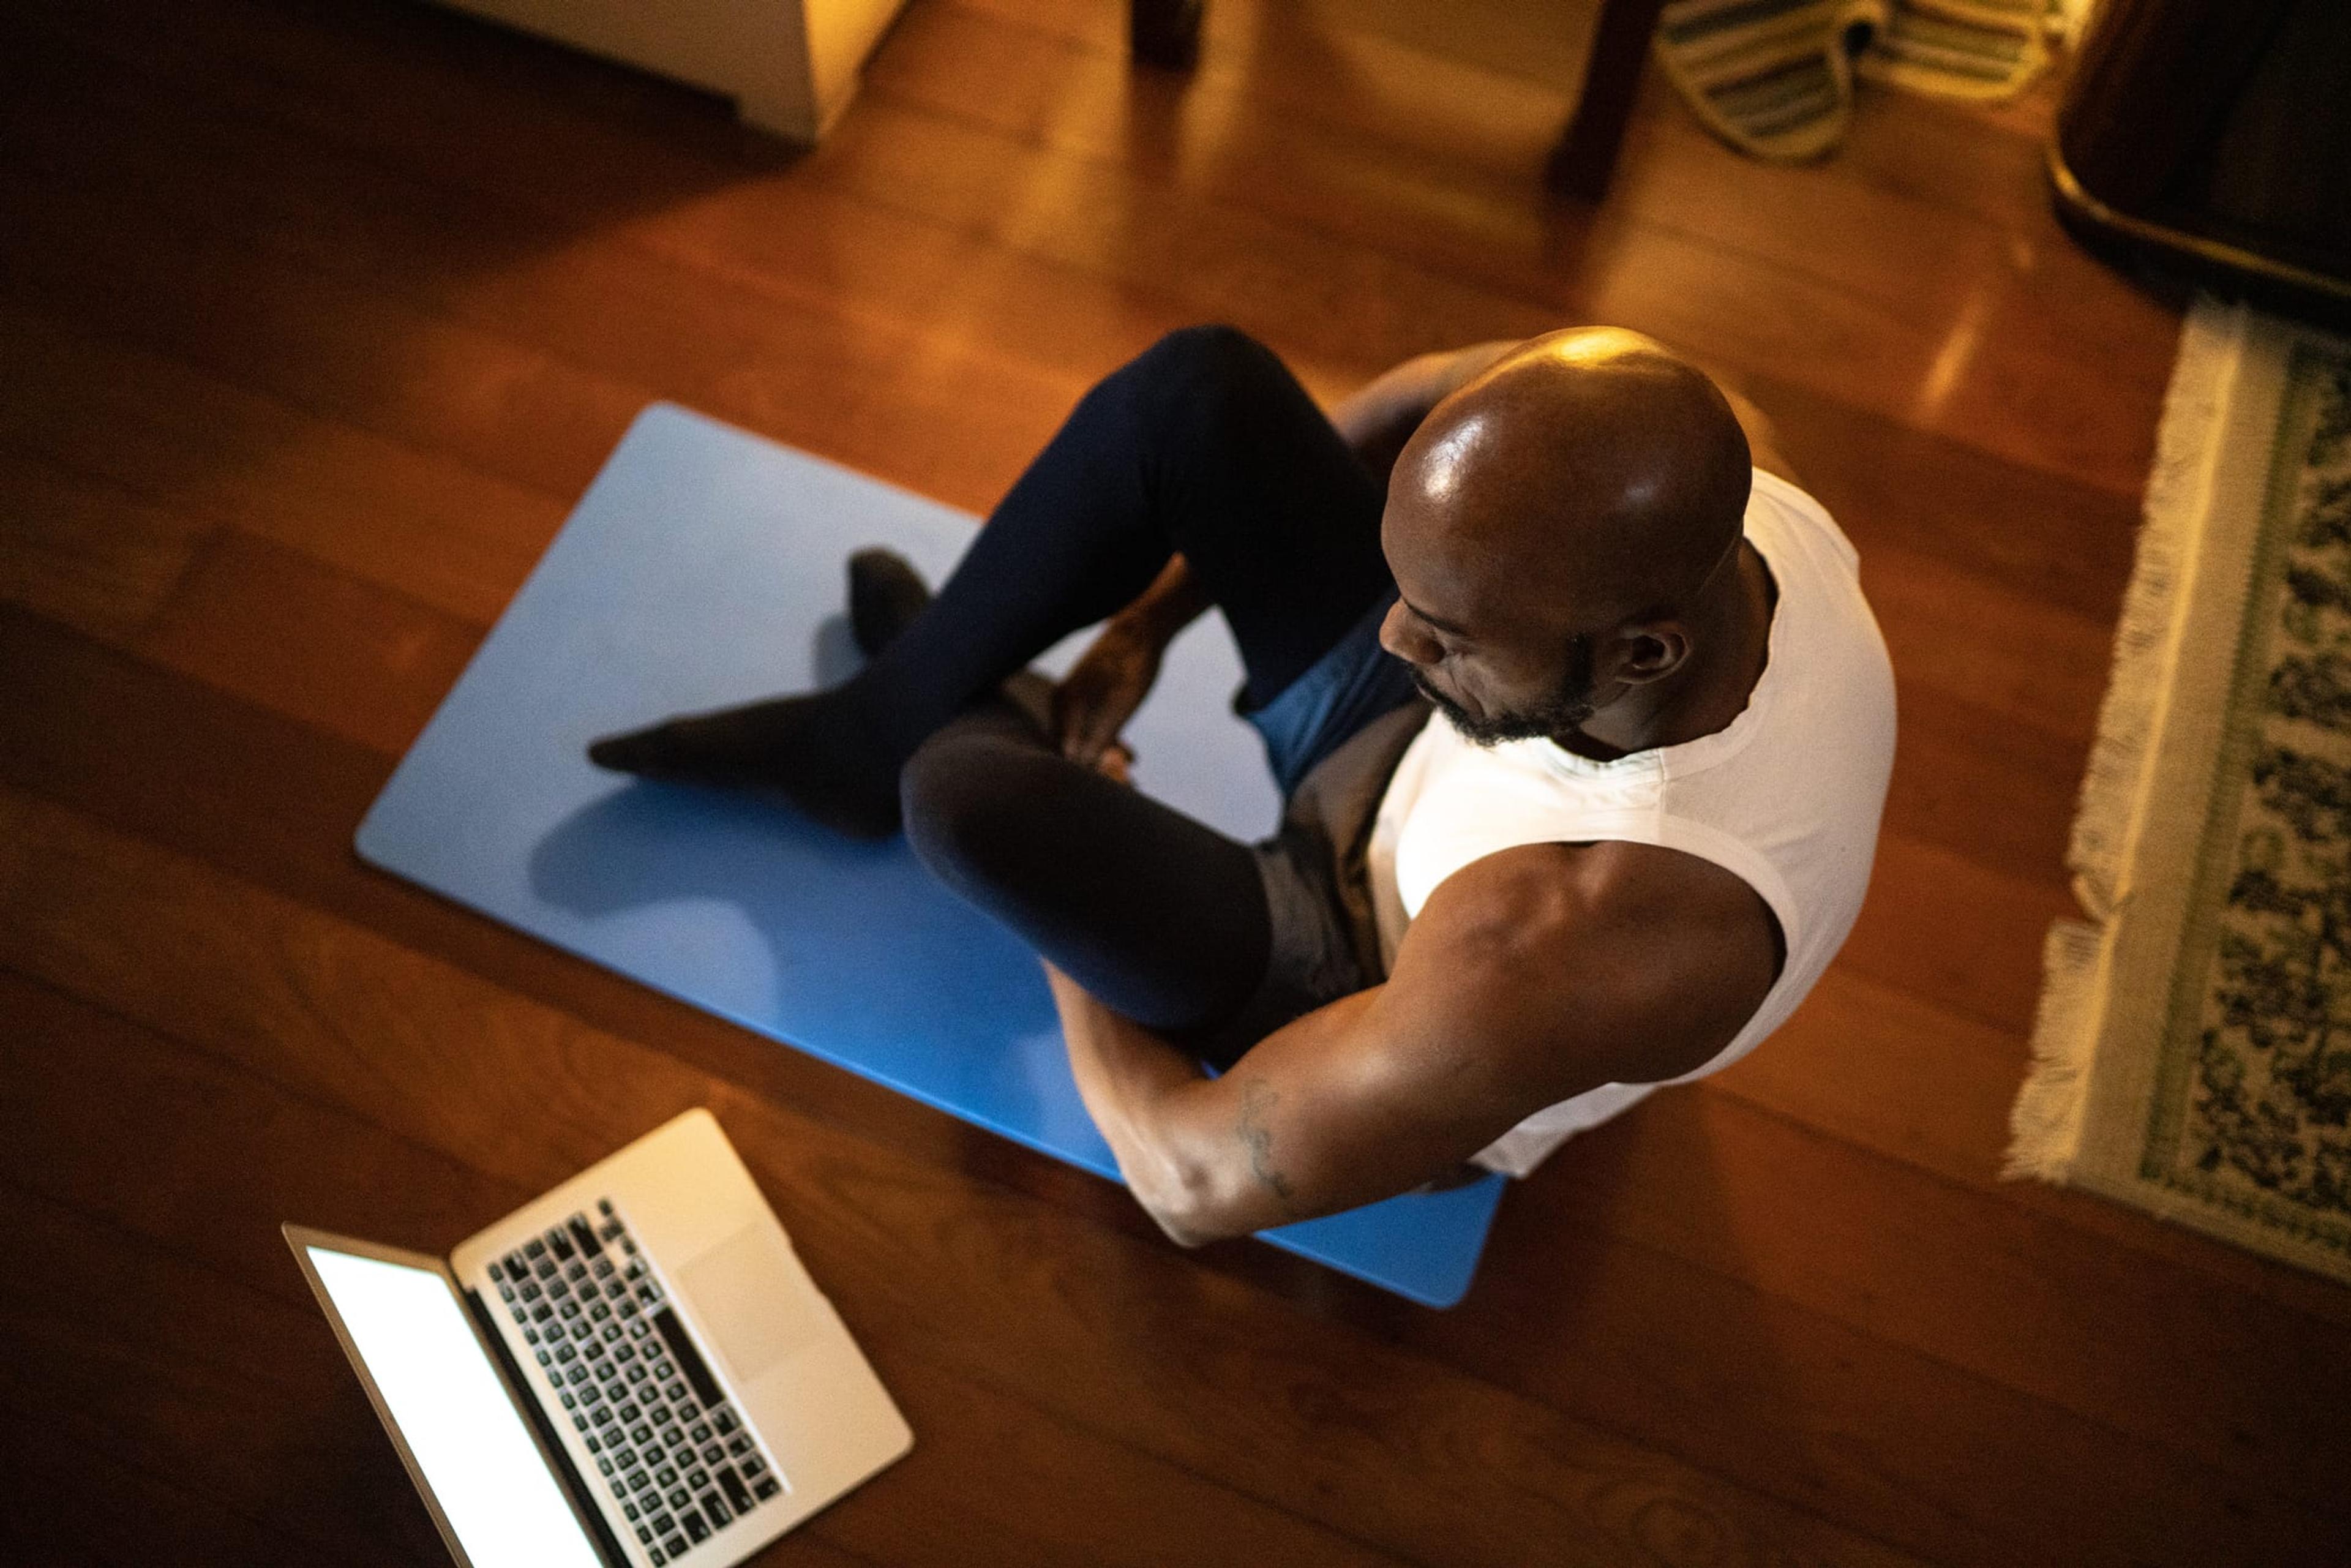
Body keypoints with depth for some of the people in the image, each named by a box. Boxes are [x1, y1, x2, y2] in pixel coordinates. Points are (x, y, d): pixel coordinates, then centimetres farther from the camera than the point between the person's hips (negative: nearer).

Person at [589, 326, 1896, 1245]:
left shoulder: (1568, 950, -45)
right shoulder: (1681, 451, -28)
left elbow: (1195, 1183, -31)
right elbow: (1407, 411, -7)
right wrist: (1149, 613, -8)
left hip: (1368, 973, -5)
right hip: (1427, 746, 6)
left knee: (968, 797, -26)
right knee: (1196, 386, -14)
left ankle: (899, 752, 18)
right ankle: (872, 723, 9)